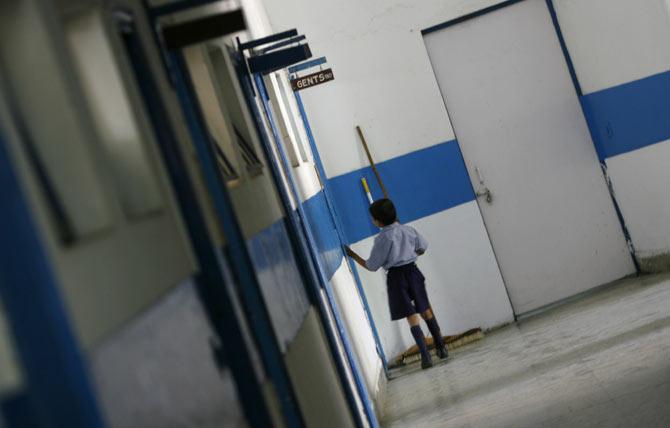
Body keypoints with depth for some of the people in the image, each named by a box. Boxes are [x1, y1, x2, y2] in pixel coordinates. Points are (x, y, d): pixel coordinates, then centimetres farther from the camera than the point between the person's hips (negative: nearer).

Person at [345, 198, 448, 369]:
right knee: (426, 311, 16)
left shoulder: (382, 239, -13)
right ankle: (441, 347, 23)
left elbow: (372, 266, -8)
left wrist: (353, 255, 2)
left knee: (412, 317, -2)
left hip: (396, 277, -4)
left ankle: (426, 356, -6)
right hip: (412, 271, 4)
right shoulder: (408, 230, 2)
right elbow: (422, 248, 16)